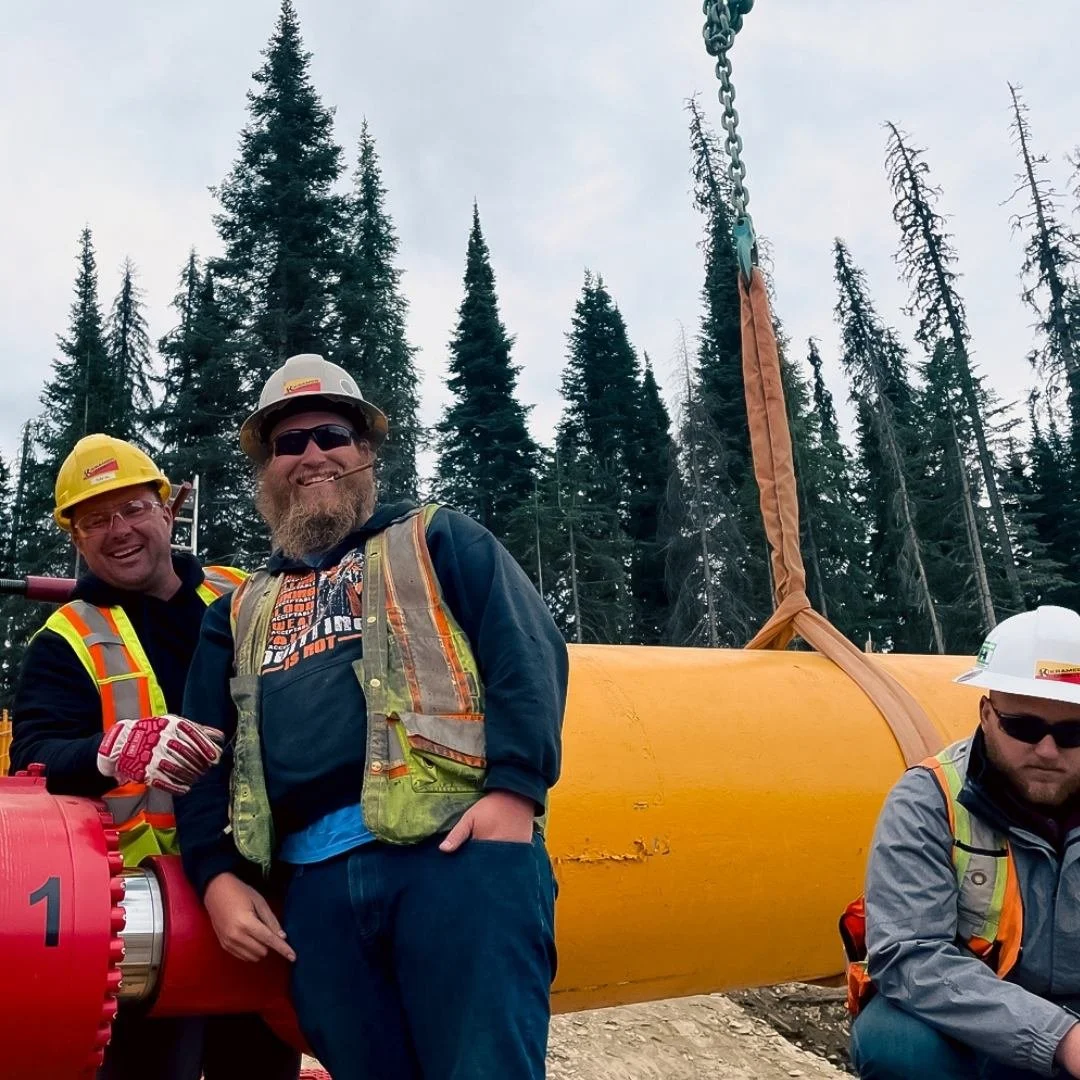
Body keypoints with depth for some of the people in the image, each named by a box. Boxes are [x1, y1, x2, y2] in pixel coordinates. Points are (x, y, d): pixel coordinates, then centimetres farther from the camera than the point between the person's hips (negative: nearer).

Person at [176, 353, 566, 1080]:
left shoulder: (433, 538, 15)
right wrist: (217, 873, 8)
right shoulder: (242, 611, 27)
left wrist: (515, 788, -13)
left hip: (456, 844, -4)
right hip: (318, 881, 4)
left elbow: (527, 651, 1)